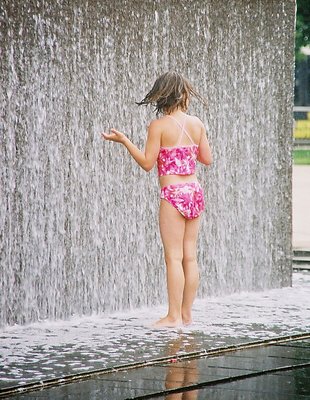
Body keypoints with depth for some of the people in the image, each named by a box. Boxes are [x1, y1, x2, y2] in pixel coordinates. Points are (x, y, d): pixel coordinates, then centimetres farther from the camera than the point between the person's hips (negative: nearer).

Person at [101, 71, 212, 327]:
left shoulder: (159, 126, -9)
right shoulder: (197, 124, 6)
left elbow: (147, 163, -8)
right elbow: (207, 159, 12)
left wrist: (123, 141, -2)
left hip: (173, 194, -6)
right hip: (195, 191, 6)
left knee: (174, 256, -4)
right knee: (190, 255, 9)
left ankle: (174, 316, -3)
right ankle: (186, 313, 13)